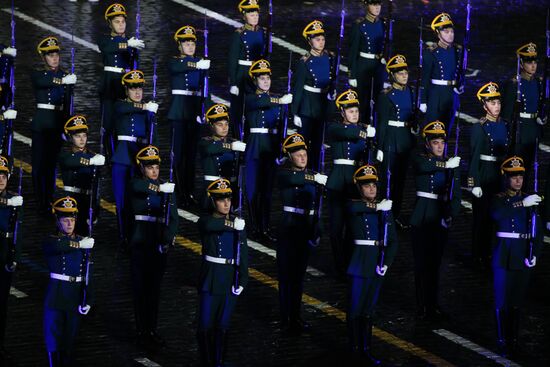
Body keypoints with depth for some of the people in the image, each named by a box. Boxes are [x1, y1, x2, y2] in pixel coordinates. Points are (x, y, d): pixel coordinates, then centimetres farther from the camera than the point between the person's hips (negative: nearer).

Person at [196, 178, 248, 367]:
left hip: (230, 279, 2)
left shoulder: (238, 223, 3)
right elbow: (209, 225, -31)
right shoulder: (205, 221, -3)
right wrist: (230, 224, -33)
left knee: (223, 326, 9)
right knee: (206, 326, -2)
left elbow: (243, 254, 0)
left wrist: (242, 280, -8)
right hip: (210, 278, -2)